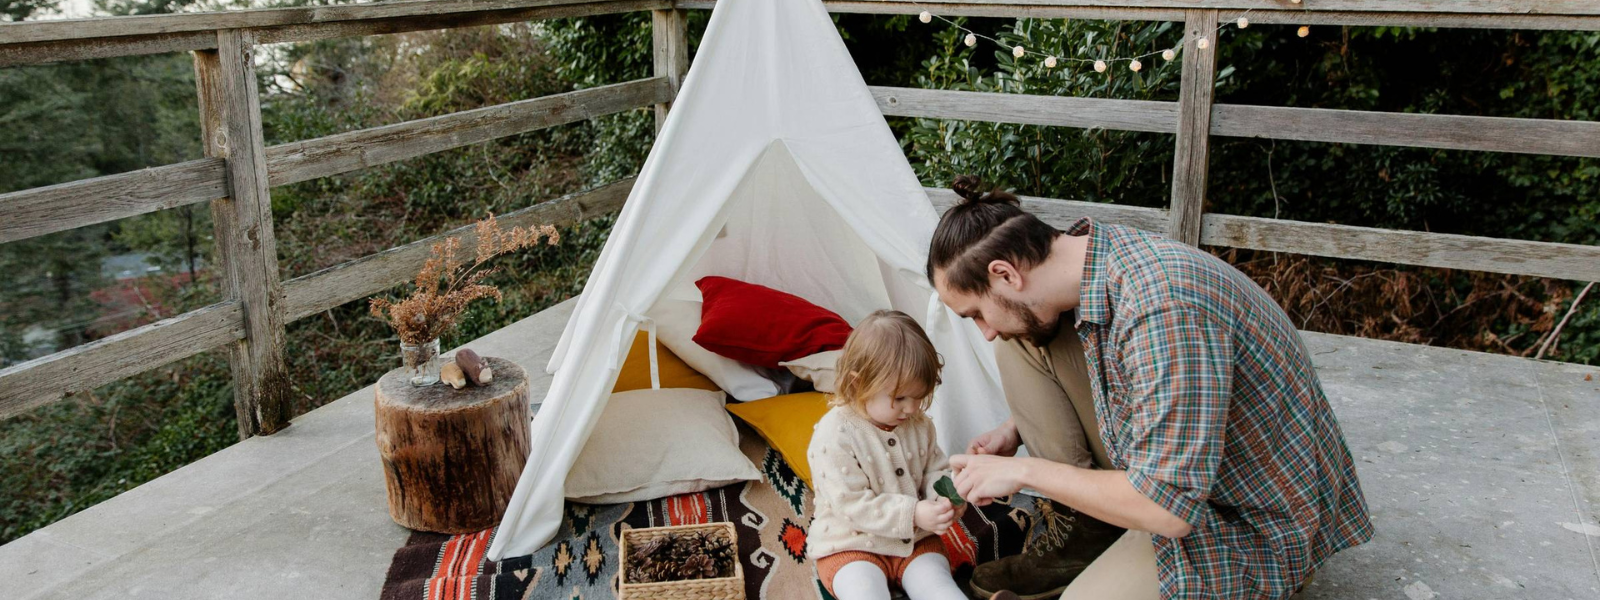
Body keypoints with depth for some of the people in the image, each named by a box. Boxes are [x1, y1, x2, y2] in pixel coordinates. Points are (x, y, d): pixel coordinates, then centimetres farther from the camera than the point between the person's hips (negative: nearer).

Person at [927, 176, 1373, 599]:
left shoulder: (1162, 306, -35)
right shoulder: (1102, 251, -7)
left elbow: (1169, 508, -32)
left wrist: (1026, 470, -22)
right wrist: (1018, 430, 2)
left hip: (1258, 523, -8)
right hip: (1182, 461, 8)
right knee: (1022, 343, -3)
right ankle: (1079, 531, 3)